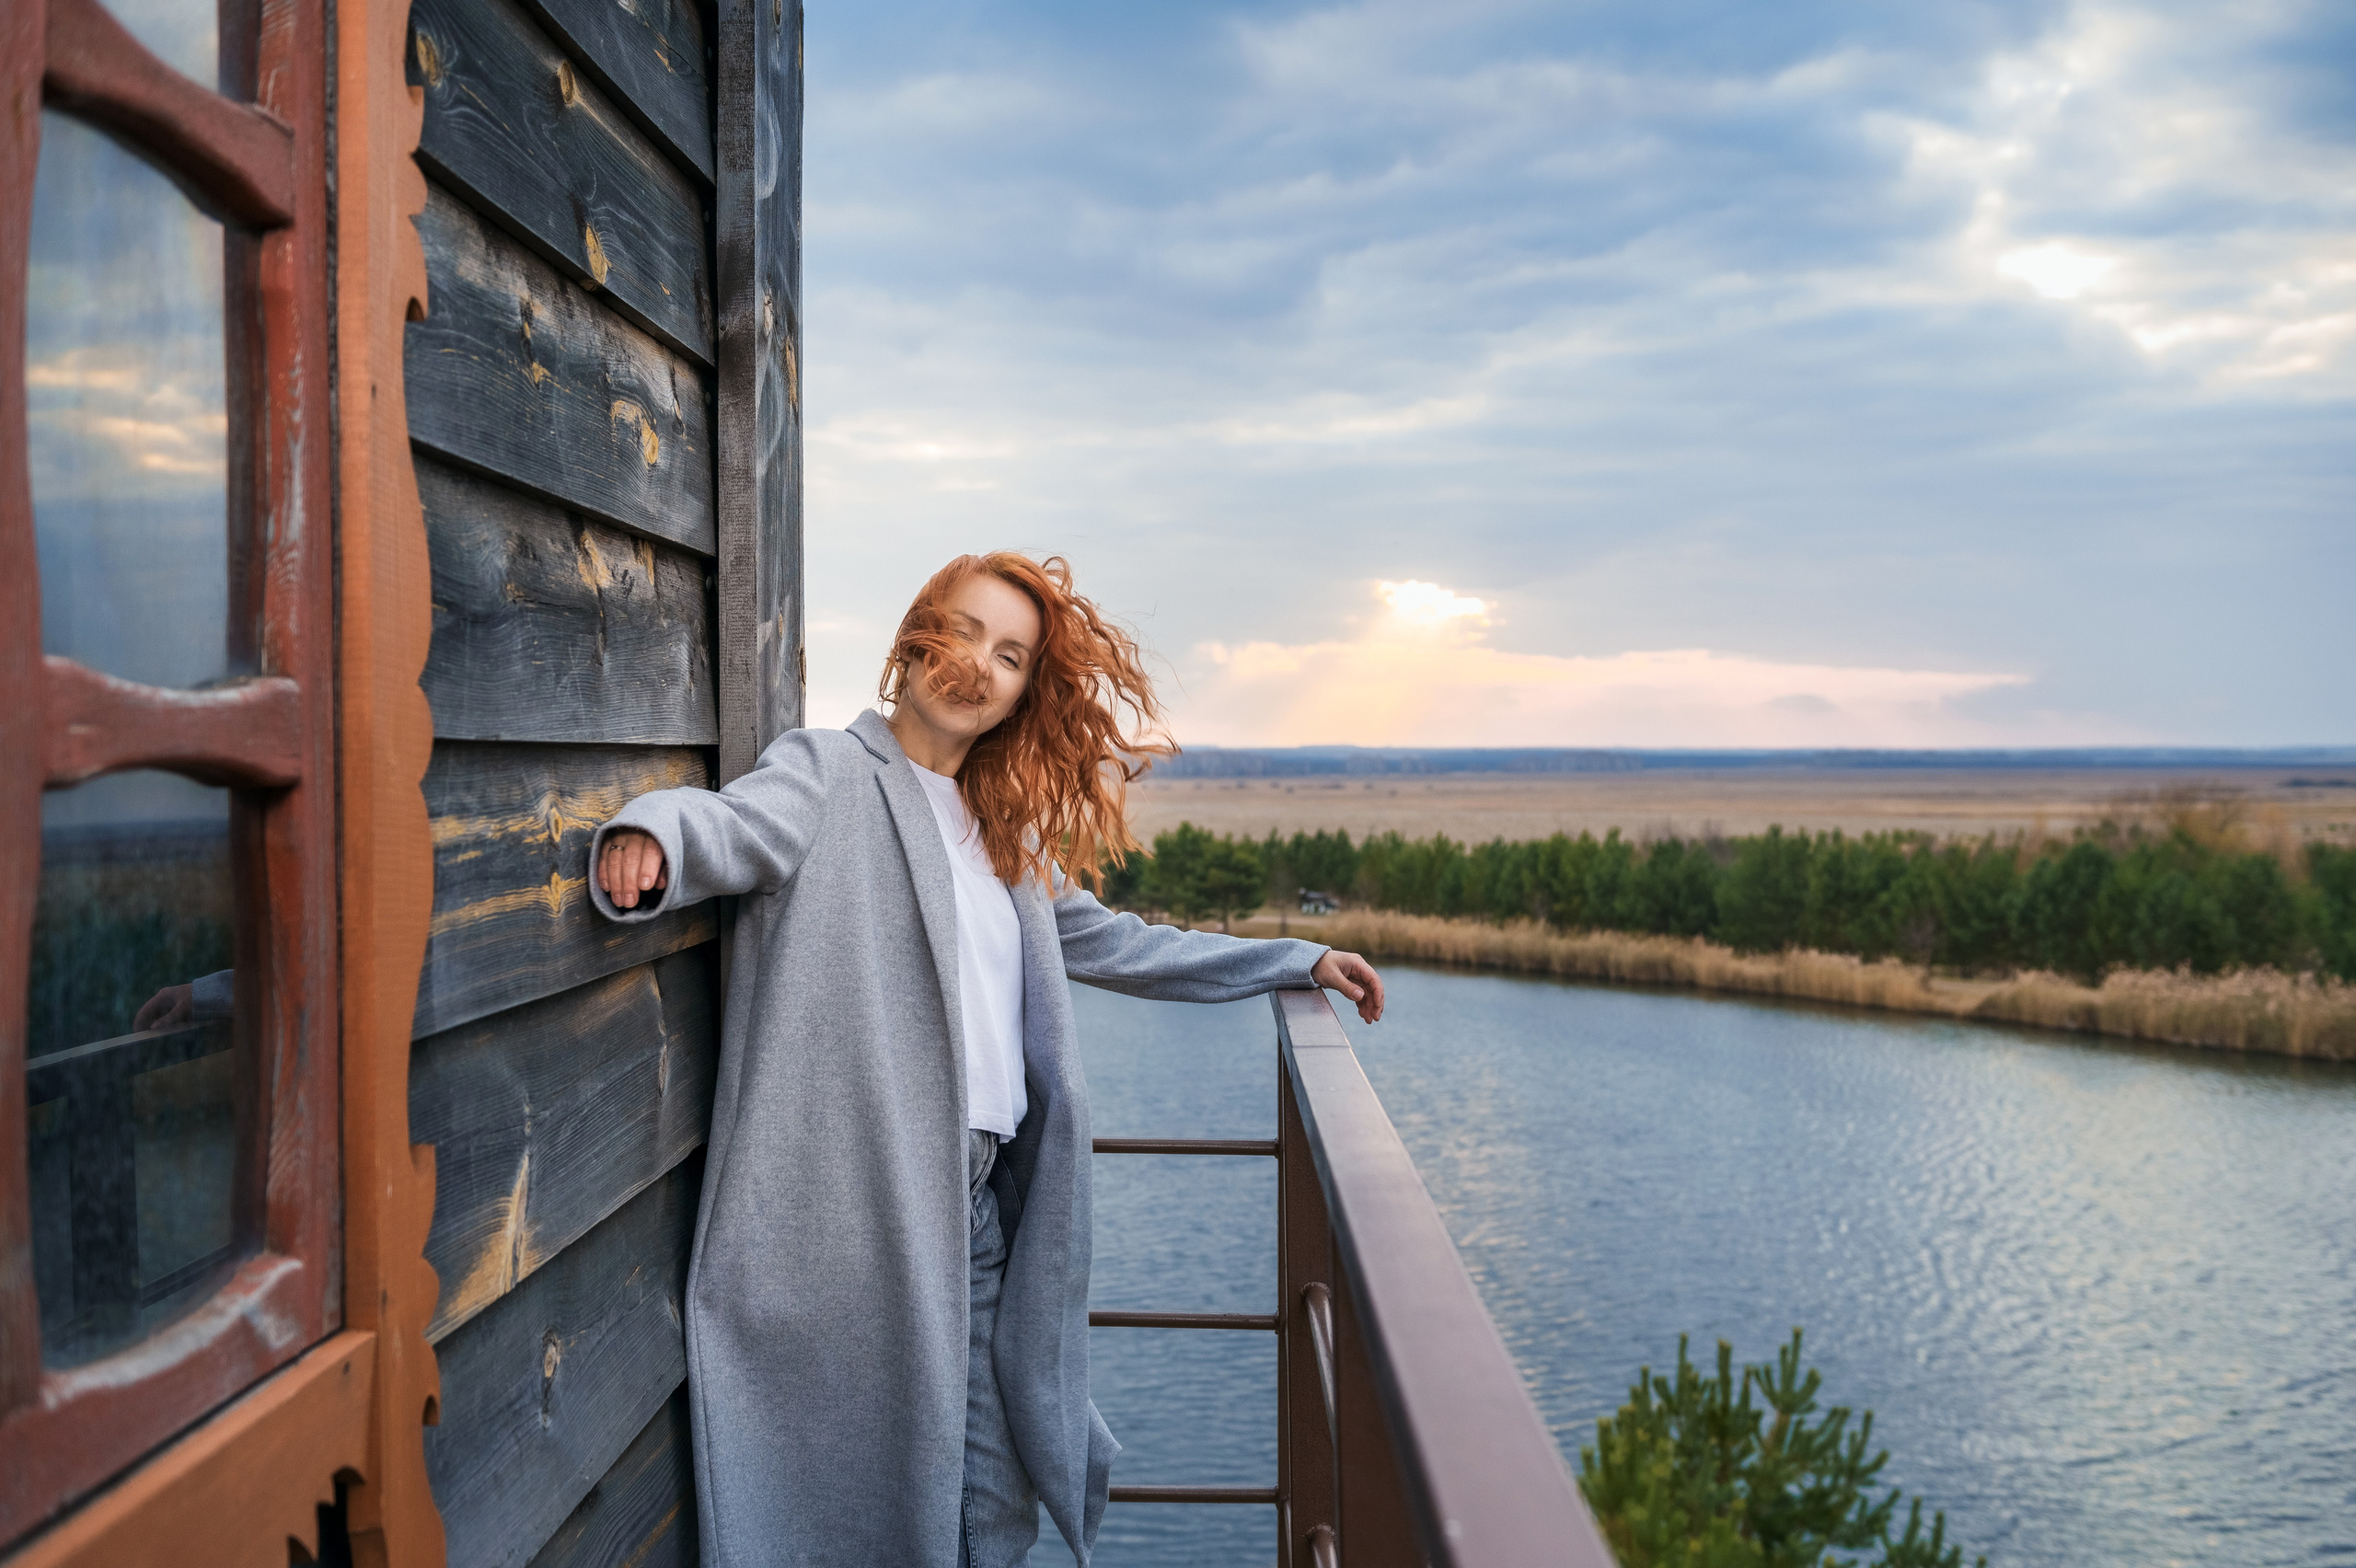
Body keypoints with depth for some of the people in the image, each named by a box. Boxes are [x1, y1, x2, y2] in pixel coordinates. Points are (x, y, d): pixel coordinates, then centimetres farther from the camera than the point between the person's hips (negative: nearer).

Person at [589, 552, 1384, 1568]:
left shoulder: (1001, 835, 18)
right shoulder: (830, 776, -3)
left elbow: (1103, 942, 27)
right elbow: (730, 821, -22)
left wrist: (1295, 961, 26)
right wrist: (651, 839, -47)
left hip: (978, 1207, 7)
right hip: (852, 1214, -6)